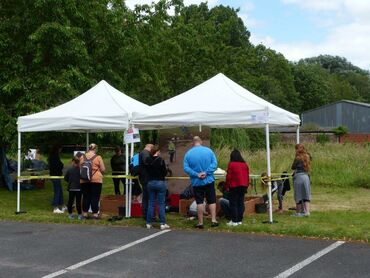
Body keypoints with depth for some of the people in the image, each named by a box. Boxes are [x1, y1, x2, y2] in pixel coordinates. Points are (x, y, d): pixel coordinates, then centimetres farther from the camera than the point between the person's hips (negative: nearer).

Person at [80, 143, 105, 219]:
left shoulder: (82, 157, 3)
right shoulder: (98, 157, -6)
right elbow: (103, 169, -4)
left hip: (84, 180, 3)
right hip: (96, 179, -3)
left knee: (86, 197, 10)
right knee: (95, 197, 1)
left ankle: (85, 213, 14)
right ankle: (95, 213, 1)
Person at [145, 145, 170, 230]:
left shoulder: (148, 161, -1)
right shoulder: (160, 160, -13)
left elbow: (147, 171, 6)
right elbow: (164, 172, -9)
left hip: (150, 183, 4)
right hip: (160, 182, -4)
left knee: (151, 203, 10)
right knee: (161, 204, 1)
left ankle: (148, 223, 12)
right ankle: (162, 223, 2)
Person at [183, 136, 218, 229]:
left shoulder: (188, 153, -3)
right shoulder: (208, 150, -2)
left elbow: (186, 168, -11)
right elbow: (214, 164, -10)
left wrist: (196, 174, -14)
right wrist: (206, 173, -14)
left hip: (196, 182, 0)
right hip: (209, 180, 1)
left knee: (200, 202, 4)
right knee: (211, 201, 9)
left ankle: (200, 222, 7)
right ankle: (214, 220, 4)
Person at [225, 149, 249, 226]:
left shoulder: (231, 164, -9)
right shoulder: (245, 164, 8)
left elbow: (229, 176, -9)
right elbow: (247, 176, 12)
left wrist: (227, 185, 0)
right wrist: (246, 185, 19)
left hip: (234, 186, -6)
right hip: (243, 185, 6)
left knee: (233, 203, 0)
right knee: (241, 202, 10)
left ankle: (234, 221, -2)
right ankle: (239, 220, 12)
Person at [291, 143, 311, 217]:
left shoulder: (298, 158, -12)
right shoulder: (307, 157, 6)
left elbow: (293, 167, -3)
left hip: (298, 177, -6)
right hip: (306, 177, 6)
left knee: (298, 195, 5)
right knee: (306, 195, 8)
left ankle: (298, 212, 14)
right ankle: (307, 211, 2)